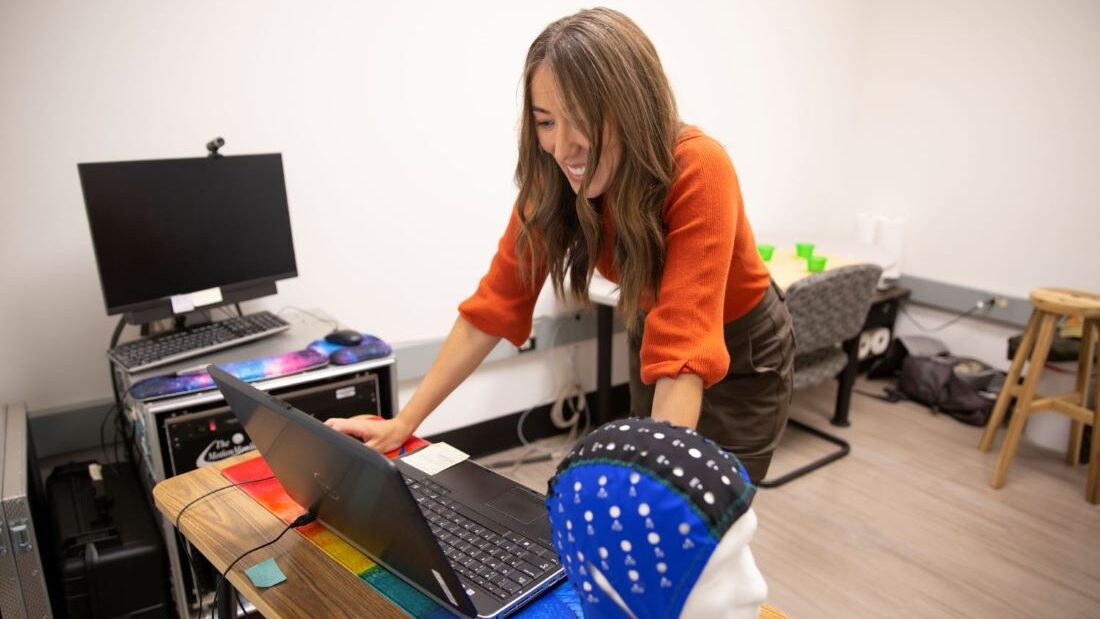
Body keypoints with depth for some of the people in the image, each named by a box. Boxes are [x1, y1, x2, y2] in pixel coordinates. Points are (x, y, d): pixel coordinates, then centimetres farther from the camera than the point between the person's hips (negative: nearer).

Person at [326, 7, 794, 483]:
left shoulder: (698, 170, -35)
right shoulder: (552, 182, -20)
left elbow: (684, 347, -42)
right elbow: (494, 304, -17)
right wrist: (404, 422, -19)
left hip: (745, 351, -4)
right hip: (652, 337, 4)